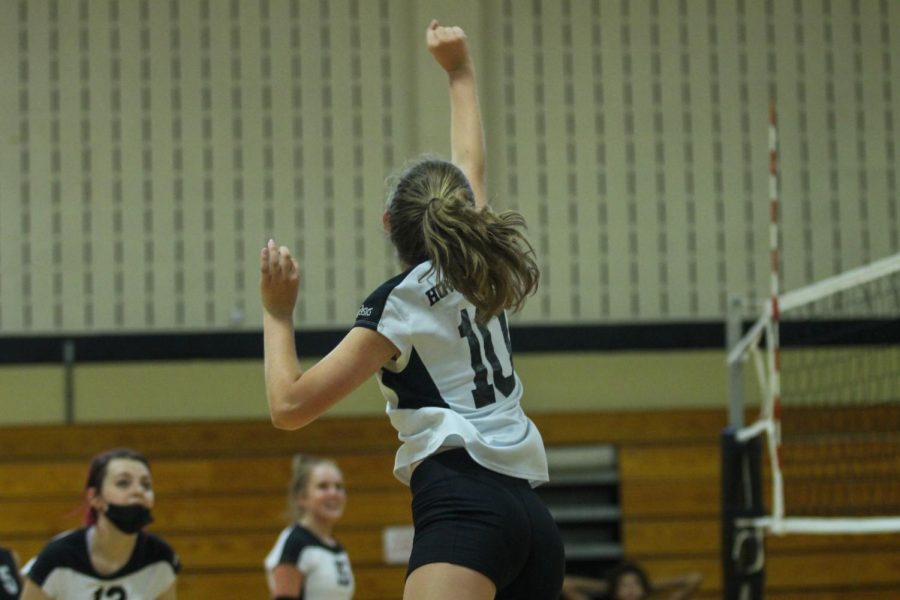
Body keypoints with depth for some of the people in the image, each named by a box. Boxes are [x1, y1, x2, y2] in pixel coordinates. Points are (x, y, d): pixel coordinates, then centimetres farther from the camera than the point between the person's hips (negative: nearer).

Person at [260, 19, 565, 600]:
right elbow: (471, 167, 36)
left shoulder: (399, 301, 2)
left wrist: (278, 313, 13)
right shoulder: (482, 279, 17)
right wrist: (460, 72, 48)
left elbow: (290, 405, 1)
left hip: (463, 507, -8)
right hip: (533, 516, 8)